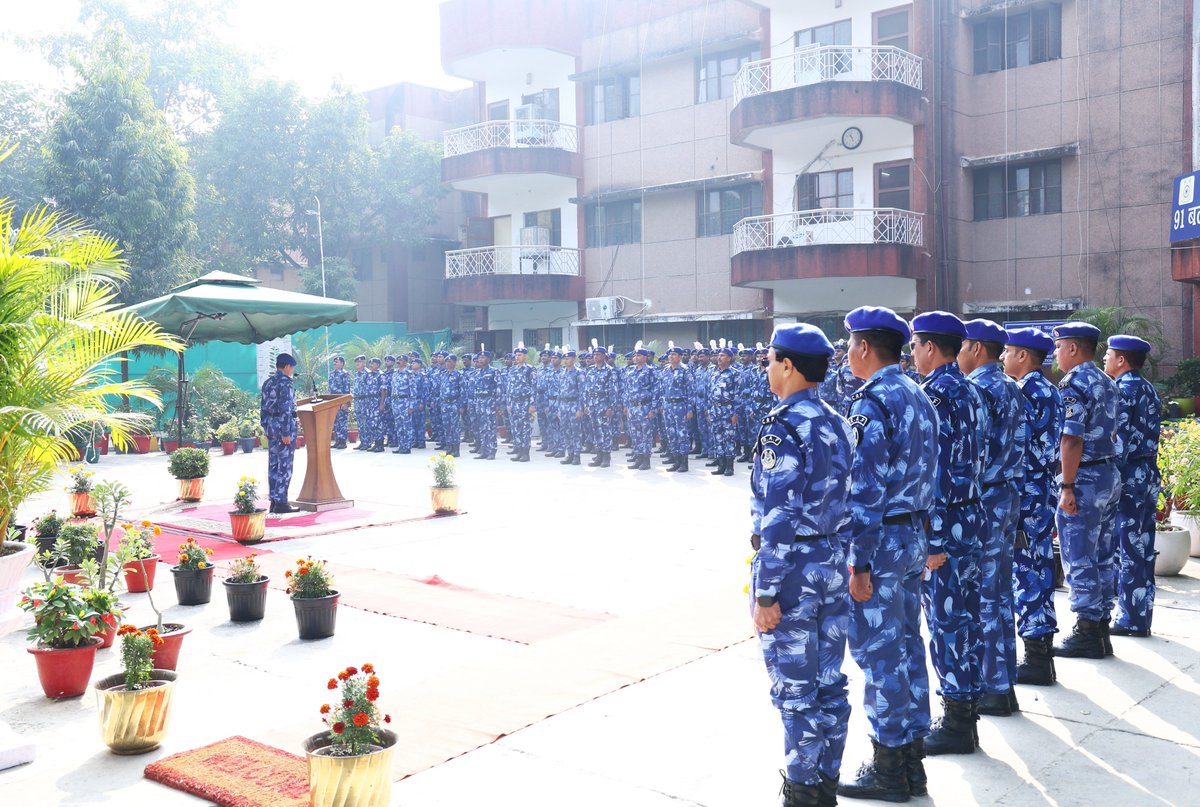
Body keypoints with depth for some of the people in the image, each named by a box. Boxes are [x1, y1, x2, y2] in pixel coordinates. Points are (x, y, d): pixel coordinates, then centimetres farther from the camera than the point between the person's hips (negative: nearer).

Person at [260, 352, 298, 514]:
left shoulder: (267, 383, 12)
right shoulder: (285, 384, -14)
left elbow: (263, 408, 15)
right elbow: (285, 410, -19)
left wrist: (265, 428, 19)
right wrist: (286, 433, -19)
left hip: (271, 428, 9)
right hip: (284, 428, -9)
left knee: (273, 466, 11)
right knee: (284, 466, -4)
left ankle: (274, 501, 15)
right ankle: (281, 503, -3)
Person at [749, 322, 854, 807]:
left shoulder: (783, 427, -17)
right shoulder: (837, 424, 8)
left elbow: (778, 518, -20)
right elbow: (846, 501, 12)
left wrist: (766, 593, -17)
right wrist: (838, 559, 19)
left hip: (792, 566, -8)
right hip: (833, 562, 8)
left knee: (795, 689, 3)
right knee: (829, 683, 15)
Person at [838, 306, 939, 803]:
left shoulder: (872, 401, -17)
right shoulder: (918, 396, 11)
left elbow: (867, 490, -20)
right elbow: (927, 474, 14)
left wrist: (858, 563, -18)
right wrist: (920, 537, 19)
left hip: (881, 539, -9)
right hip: (915, 537, 9)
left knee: (877, 652, 0)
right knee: (907, 646, 15)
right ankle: (912, 758, 25)